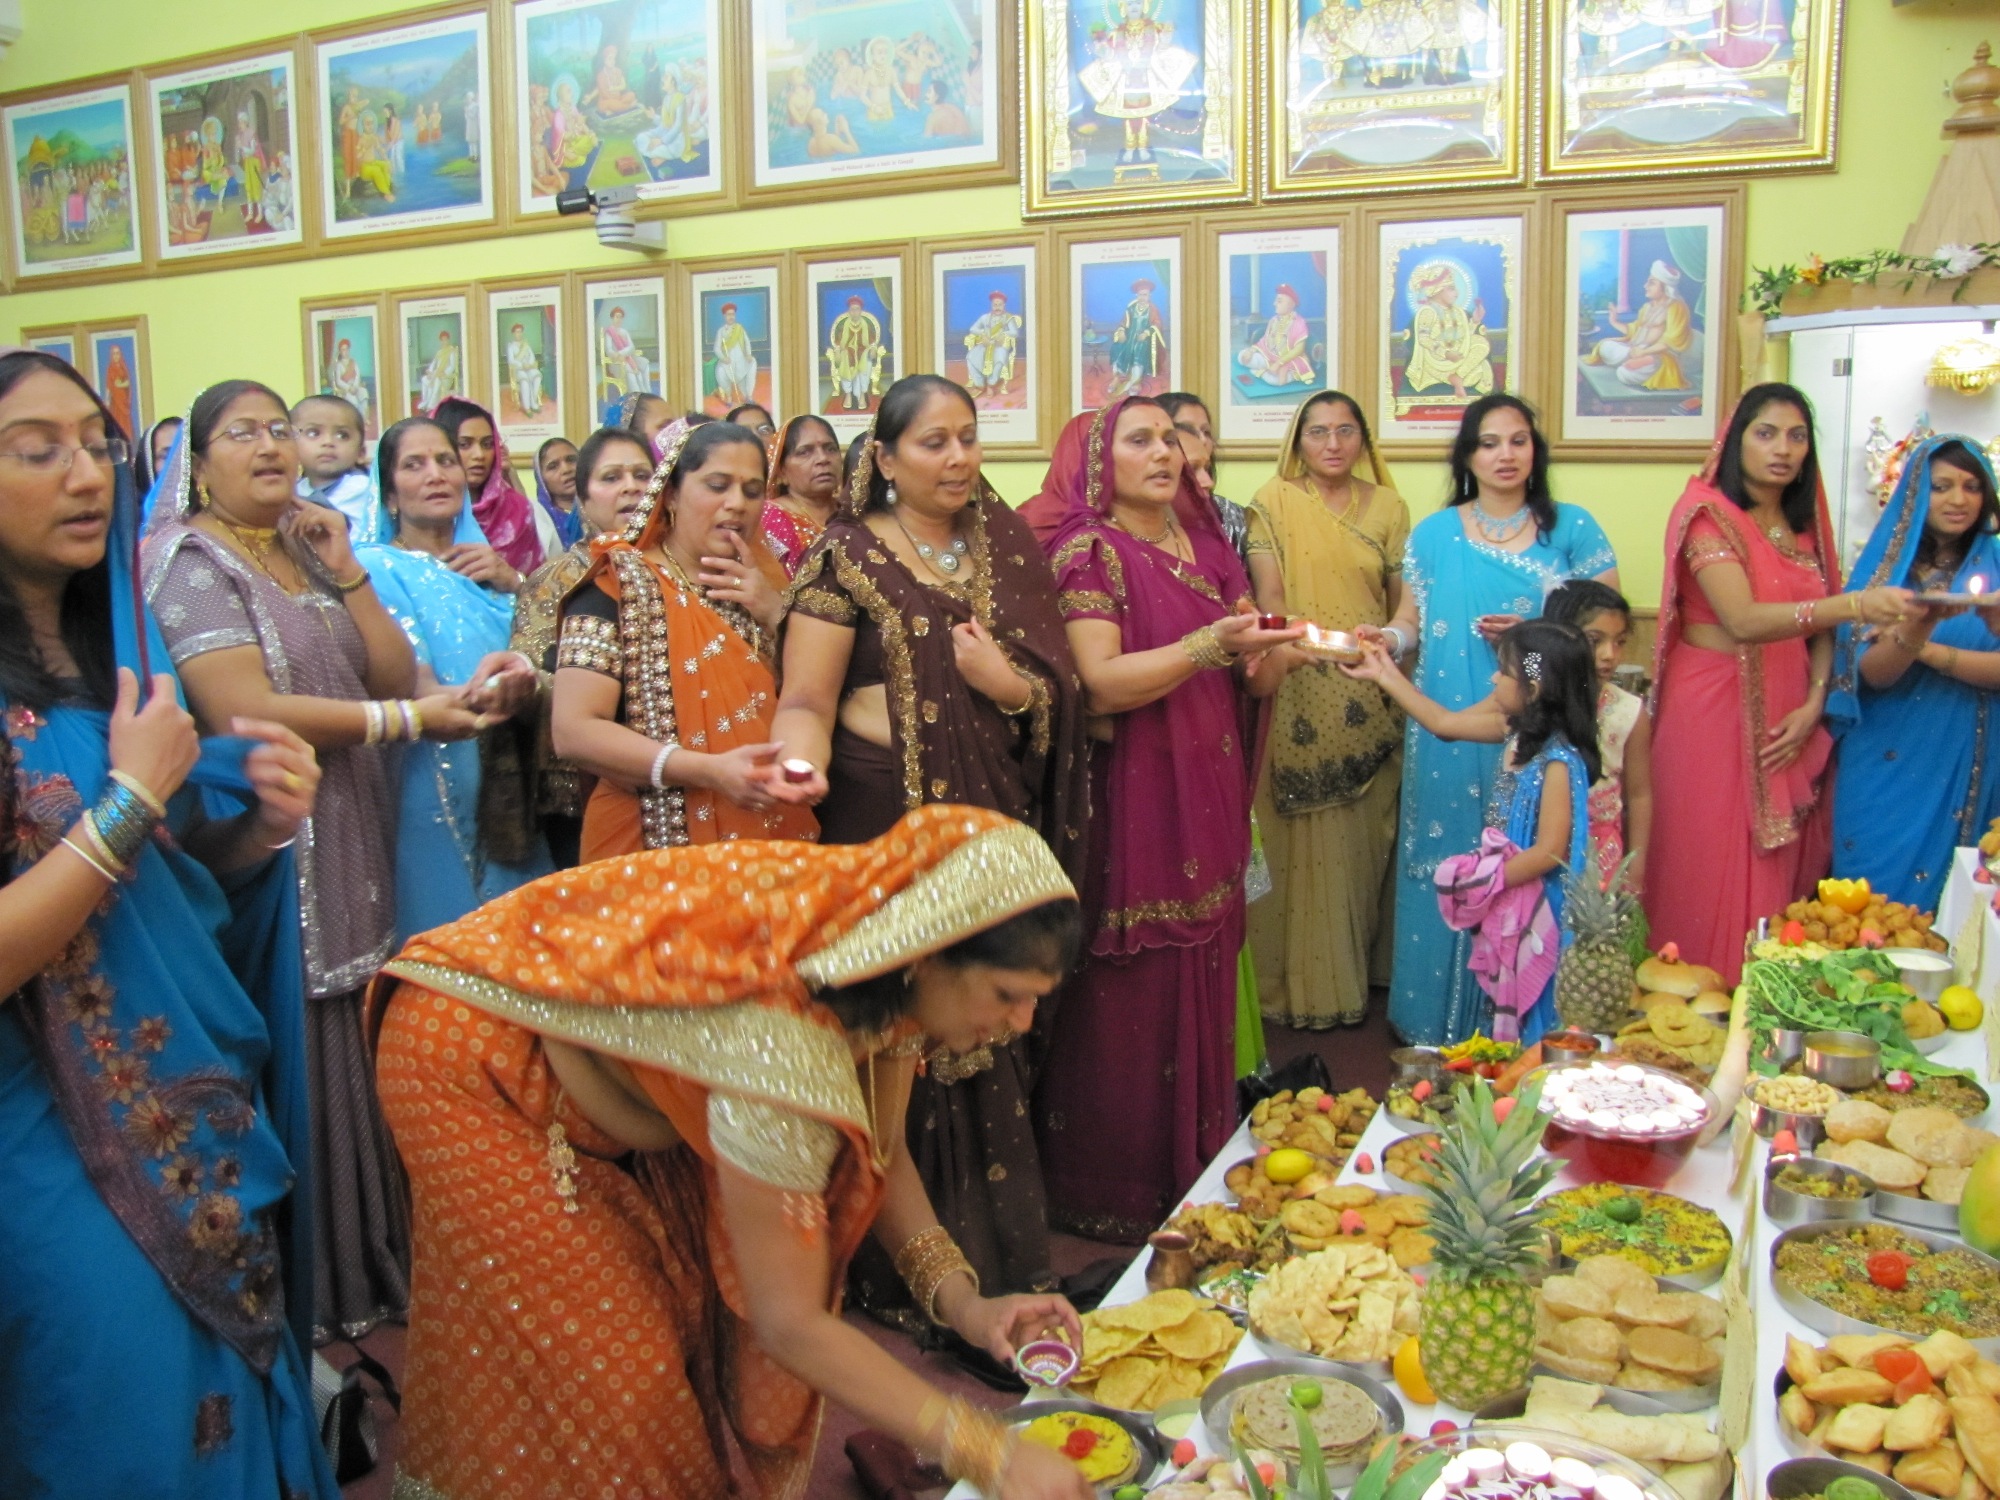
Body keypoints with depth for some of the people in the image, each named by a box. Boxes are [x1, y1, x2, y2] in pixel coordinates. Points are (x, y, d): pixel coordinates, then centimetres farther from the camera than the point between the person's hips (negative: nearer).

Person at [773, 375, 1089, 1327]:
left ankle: (1002, 1260, 24)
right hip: (890, 824, -4)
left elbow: (1062, 686, 9)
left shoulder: (1006, 544, 13)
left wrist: (1009, 684, -11)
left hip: (999, 820, 4)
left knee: (992, 1033, 8)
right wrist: (801, 762, -29)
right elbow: (807, 697, -9)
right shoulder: (848, 557, -1)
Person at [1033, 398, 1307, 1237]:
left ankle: (1199, 1162, 27)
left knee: (1203, 987, 11)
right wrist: (1211, 642, -26)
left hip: (1207, 805, 6)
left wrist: (1278, 654, -9)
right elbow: (1101, 684, -18)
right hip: (1130, 803, -6)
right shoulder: (1087, 550, -6)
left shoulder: (1207, 547, 14)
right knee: (1130, 1001, -1)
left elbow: (1253, 680, 13)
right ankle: (1114, 1192, 14)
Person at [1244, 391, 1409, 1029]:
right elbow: (1266, 593, -5)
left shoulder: (1387, 507, 11)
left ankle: (1358, 968, 21)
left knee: (1363, 837, 7)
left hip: (1372, 698, 3)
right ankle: (1301, 980, 8)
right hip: (1298, 696, -3)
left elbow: (1404, 601, 11)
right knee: (1303, 839, -2)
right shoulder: (1274, 501, 3)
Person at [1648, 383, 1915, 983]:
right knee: (1710, 873, -3)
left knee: (1780, 874, 8)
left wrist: (1814, 705, -4)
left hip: (1786, 722, 6)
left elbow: (1821, 627, 12)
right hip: (1714, 713, -6)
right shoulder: (1709, 513, -9)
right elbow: (1744, 620, -23)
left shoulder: (1804, 524, 13)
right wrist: (1857, 605, -32)